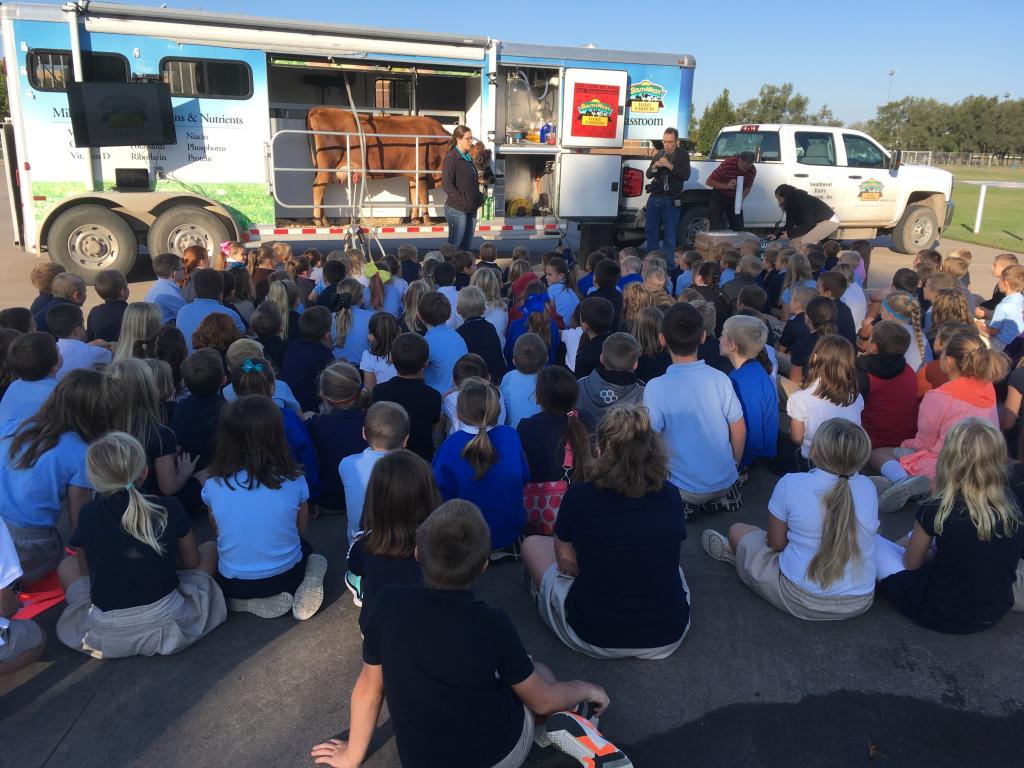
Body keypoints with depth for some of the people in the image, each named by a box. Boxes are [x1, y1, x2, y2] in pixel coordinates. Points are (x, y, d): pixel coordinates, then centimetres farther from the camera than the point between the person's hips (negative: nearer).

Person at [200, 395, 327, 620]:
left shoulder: (213, 486, -14)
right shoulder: (294, 481, -14)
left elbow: (219, 531, 4)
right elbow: (301, 528, 2)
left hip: (234, 584, -1)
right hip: (288, 576, 1)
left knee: (206, 550, 29)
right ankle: (310, 581, -1)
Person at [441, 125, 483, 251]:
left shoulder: (468, 158, 15)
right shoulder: (451, 158, -10)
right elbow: (446, 184, -16)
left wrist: (478, 197, 8)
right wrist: (462, 200, -20)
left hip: (472, 208, 8)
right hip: (457, 209, -8)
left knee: (467, 244, 12)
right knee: (454, 243, -3)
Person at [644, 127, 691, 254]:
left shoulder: (682, 155, 0)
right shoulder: (659, 153, 14)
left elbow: (686, 176, -11)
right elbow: (648, 175, 14)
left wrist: (669, 165, -21)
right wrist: (654, 166, -8)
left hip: (671, 200, -5)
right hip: (655, 197, 5)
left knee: (669, 233, -3)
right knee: (651, 231, 6)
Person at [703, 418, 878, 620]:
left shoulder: (790, 484, -18)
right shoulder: (868, 487, -7)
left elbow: (776, 543, -7)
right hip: (861, 602, 4)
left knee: (737, 530, 16)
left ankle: (737, 552, 50)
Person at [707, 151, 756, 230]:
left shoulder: (752, 170, -13)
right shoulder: (727, 164, -26)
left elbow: (748, 187, 1)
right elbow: (709, 181, -20)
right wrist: (726, 186, -33)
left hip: (735, 198, 4)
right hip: (719, 196, -4)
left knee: (739, 228, -2)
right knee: (715, 227, -11)